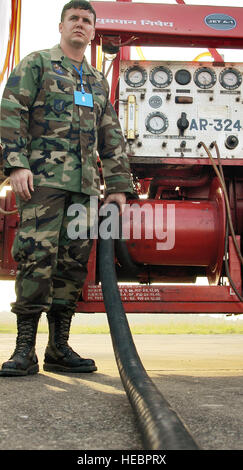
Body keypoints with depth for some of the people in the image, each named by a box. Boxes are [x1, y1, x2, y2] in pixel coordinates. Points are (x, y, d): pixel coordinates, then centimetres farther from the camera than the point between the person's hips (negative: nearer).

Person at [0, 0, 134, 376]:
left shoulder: (98, 82, 25)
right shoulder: (36, 64, 10)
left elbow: (112, 138, 23)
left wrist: (117, 186, 15)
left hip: (84, 185, 6)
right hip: (43, 176, -5)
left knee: (74, 262, 2)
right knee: (37, 257, -13)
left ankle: (59, 348, 9)